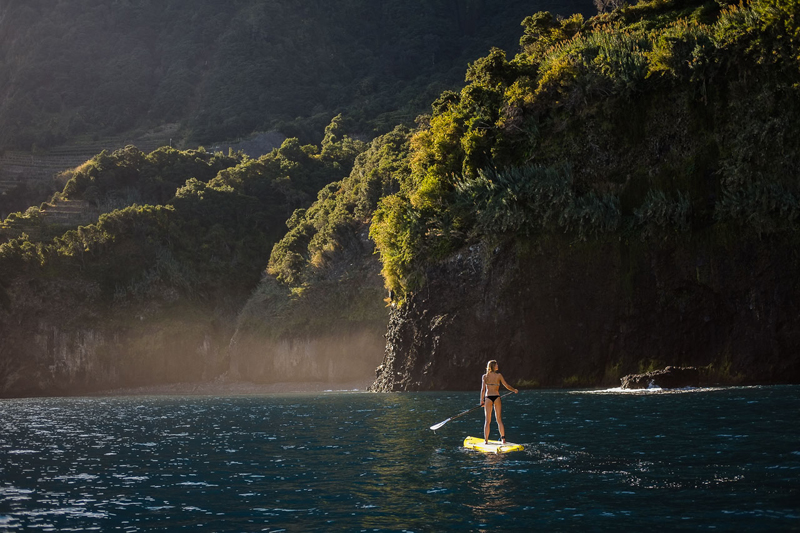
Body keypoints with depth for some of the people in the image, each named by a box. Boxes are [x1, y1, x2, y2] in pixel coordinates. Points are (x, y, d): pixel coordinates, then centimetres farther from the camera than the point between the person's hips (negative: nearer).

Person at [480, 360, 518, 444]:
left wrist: (482, 400, 1)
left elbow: (483, 389, -3)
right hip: (496, 397, 0)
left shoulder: (484, 376, 2)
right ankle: (503, 438, 2)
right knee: (499, 419, 8)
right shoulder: (499, 375, 0)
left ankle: (486, 440, 1)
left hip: (488, 397, 0)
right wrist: (514, 390, 20)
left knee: (487, 421, 5)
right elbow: (506, 386, 4)